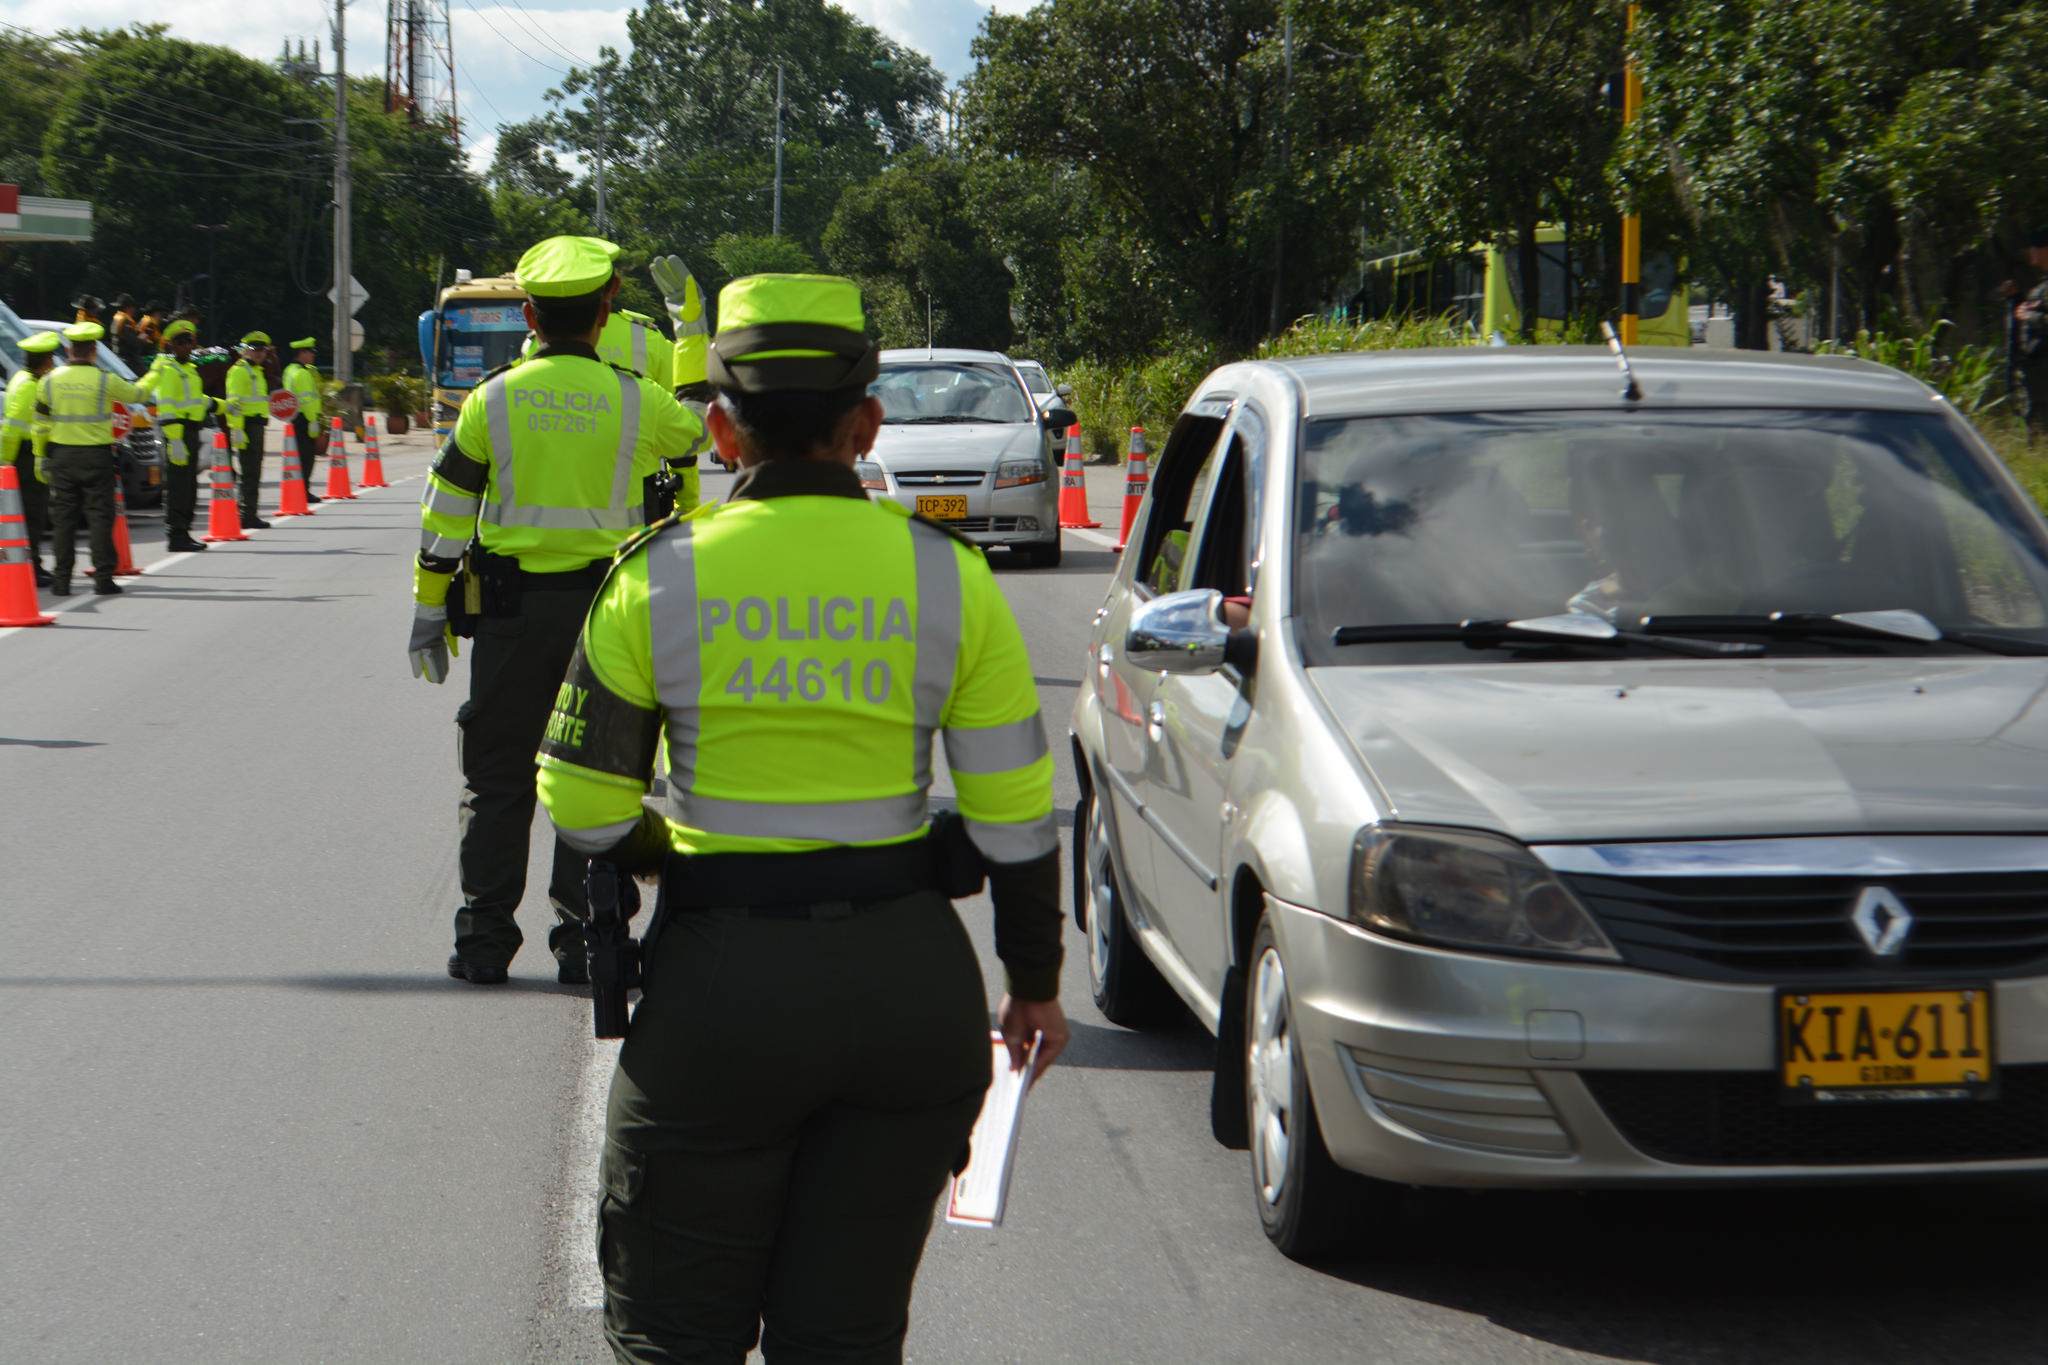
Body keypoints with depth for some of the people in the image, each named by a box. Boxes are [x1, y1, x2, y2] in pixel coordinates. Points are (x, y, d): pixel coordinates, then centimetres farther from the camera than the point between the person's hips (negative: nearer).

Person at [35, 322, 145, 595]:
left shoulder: (50, 380, 0)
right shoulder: (105, 381, -8)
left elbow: (40, 422, 5)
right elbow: (137, 395, 7)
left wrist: (40, 456, 13)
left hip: (62, 457, 2)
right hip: (96, 457, -2)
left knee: (63, 519, 6)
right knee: (99, 517, 3)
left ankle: (61, 580, 4)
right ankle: (103, 578, 1)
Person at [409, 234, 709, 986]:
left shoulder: (493, 398, -2)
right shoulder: (636, 401, -2)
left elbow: (446, 511, 0)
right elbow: (696, 429, 20)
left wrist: (430, 609, 7)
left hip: (512, 606, 0)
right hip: (607, 608, 0)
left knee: (498, 776, 7)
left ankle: (484, 940, 8)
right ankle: (584, 938, 7)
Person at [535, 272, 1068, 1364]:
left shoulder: (661, 578, -5)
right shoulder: (948, 577, -3)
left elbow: (583, 806, -3)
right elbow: (1014, 813, -2)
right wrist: (1034, 984, 11)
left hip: (722, 986, -2)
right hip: (910, 982, 2)